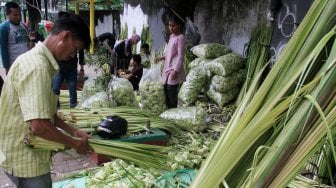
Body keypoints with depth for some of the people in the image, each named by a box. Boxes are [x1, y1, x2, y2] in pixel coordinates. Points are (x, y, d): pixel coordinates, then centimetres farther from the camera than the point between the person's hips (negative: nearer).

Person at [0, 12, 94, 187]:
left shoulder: (39, 61, 7)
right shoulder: (36, 66, -25)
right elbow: (39, 125, -31)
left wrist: (73, 131, 5)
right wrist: (74, 143, -17)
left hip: (30, 155, 9)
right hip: (25, 159, -9)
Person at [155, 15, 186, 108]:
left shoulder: (180, 38, -10)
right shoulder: (171, 36, 17)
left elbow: (180, 55, -16)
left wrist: (175, 70, -21)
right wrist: (161, 58, 9)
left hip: (174, 69, -9)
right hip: (167, 69, 9)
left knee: (172, 95, -8)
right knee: (166, 94, 11)